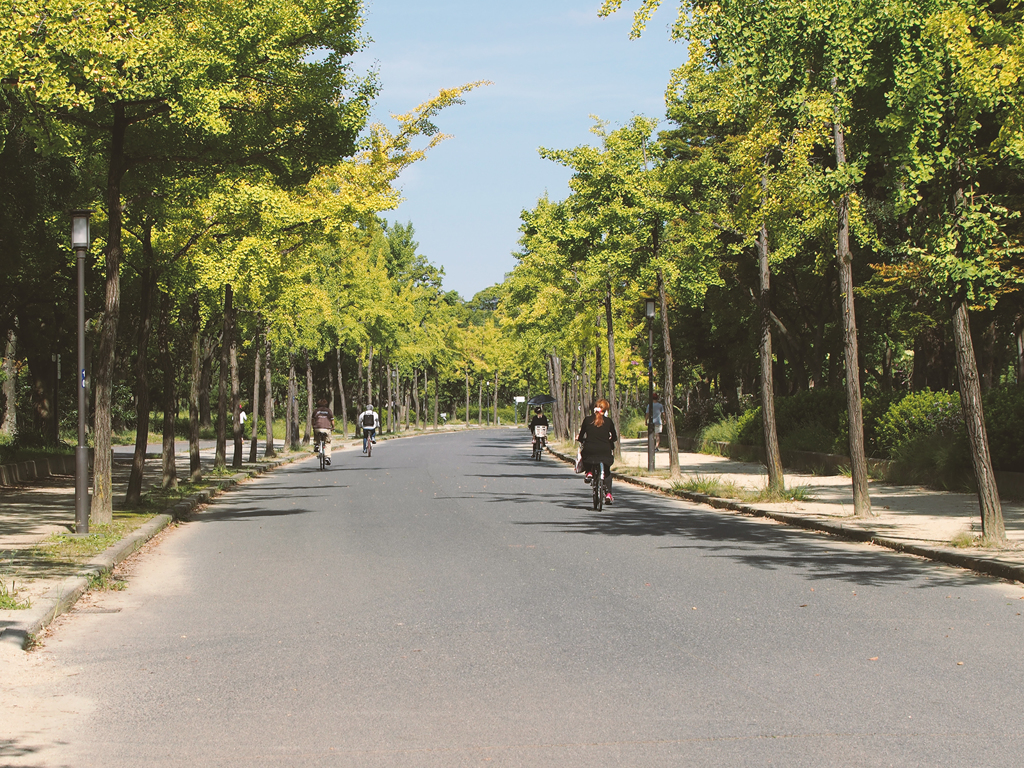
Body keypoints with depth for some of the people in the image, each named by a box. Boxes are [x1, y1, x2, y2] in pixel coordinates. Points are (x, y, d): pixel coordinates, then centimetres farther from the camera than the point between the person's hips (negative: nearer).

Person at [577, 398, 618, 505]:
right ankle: (608, 494, 12)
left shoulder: (587, 420, 3)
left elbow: (580, 437, 7)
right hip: (605, 451, 0)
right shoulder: (608, 421, 3)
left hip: (589, 451, 0)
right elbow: (614, 438, 12)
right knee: (607, 471, 24)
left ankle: (589, 472, 12)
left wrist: (579, 438, 30)